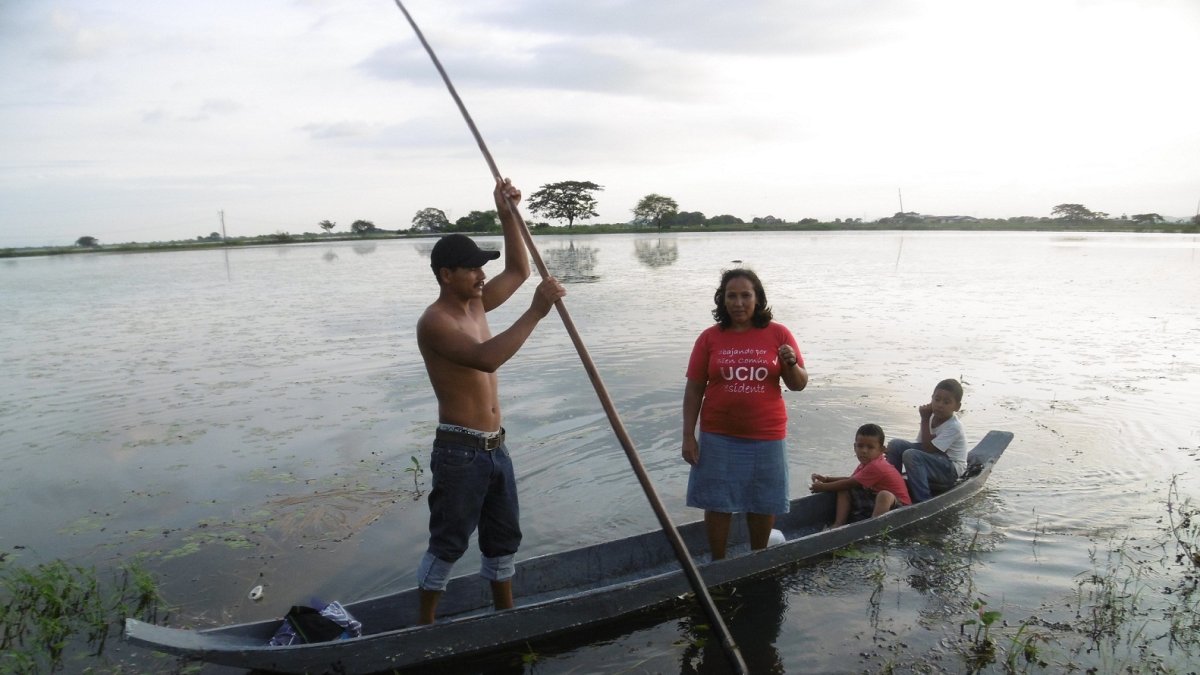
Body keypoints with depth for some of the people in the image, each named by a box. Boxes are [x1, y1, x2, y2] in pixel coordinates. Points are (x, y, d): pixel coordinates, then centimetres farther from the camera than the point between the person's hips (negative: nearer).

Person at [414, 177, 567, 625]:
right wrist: (535, 312, -32)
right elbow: (487, 358, -33)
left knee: (504, 537, 18)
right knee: (448, 543, 4)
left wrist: (508, 215, 5)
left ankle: (506, 617, 35)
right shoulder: (434, 322, -17)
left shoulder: (475, 305, 9)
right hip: (459, 451, -8)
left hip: (495, 447, 9)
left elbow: (519, 269, 18)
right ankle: (425, 628, 21)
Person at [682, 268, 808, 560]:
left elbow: (798, 384, 2)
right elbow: (694, 389, -1)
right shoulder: (710, 338, -3)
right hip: (719, 437, 0)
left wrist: (791, 364, -20)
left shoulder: (778, 334, -2)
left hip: (766, 437, 1)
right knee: (717, 504, 8)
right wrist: (688, 436, -5)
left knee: (763, 504, 14)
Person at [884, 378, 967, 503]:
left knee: (910, 455, -30)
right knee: (895, 444, -6)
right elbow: (920, 445, 4)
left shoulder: (954, 427, -21)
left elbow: (928, 449, -24)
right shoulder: (932, 417, 1)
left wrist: (925, 420, -20)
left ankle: (922, 501, -25)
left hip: (951, 470, -8)